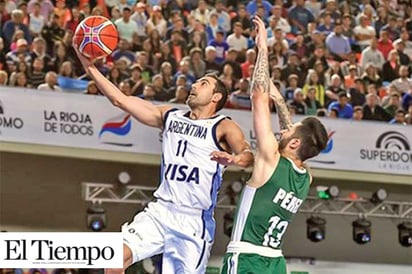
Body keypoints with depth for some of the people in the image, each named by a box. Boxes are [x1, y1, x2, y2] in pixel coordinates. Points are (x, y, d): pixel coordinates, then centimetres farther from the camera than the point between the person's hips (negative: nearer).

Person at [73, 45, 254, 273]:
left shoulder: (223, 127, -3)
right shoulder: (169, 116, 13)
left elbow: (249, 155, -21)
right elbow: (121, 100, 9)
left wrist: (233, 159, -45)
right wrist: (90, 67, 2)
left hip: (195, 220, -4)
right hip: (160, 211, 4)